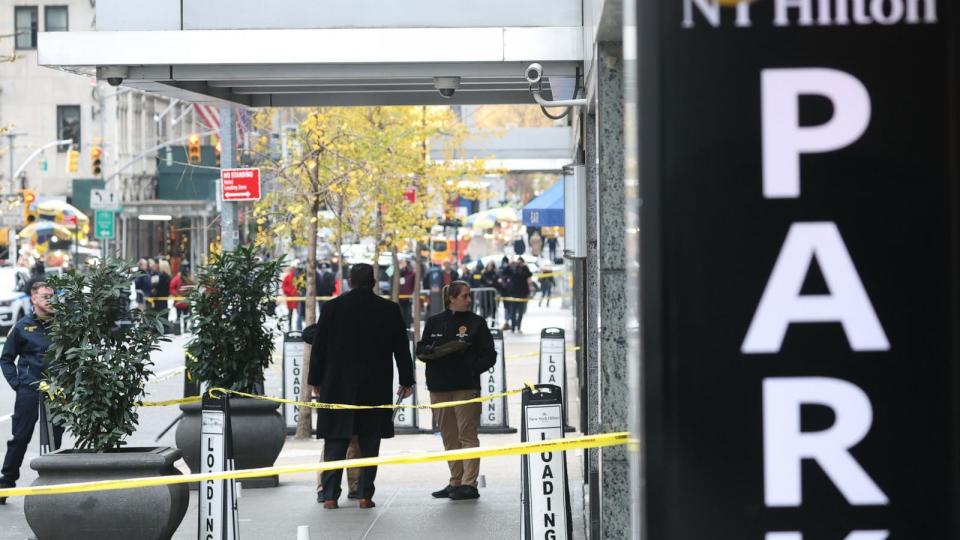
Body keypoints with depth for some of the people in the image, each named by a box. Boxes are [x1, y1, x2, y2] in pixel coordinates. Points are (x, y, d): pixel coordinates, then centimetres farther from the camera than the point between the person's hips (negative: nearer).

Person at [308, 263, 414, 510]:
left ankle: (330, 495, 0)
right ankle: (365, 494, 3)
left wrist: (315, 380, 10)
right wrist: (406, 381, 14)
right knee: (369, 444, 6)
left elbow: (319, 346, 2)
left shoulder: (332, 307, -1)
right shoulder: (390, 310, 1)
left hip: (337, 386, 0)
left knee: (335, 444, 4)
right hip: (376, 387, 0)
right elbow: (402, 348, 5)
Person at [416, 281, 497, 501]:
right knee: (449, 437, 7)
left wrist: (473, 368, -13)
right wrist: (433, 351, -9)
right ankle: (455, 482, 14)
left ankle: (469, 484, -6)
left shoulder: (476, 322, 3)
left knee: (467, 435, -7)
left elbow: (489, 355, 2)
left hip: (466, 387, -4)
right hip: (439, 387, 4)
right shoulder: (435, 322, 11)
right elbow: (421, 350, 12)